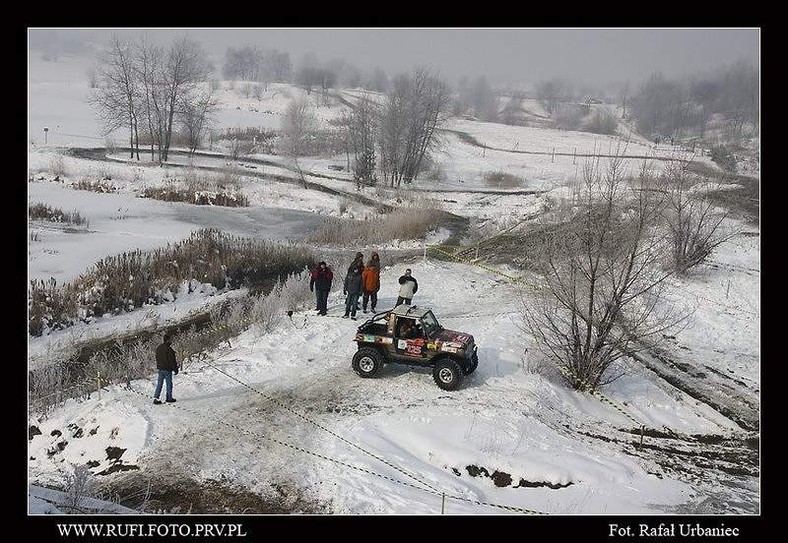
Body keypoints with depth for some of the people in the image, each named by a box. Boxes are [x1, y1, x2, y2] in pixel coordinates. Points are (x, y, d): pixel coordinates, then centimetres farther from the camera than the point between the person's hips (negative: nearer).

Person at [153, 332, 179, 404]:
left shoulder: (158, 348, 9)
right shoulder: (168, 349, -18)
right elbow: (172, 360, -17)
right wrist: (175, 369, -10)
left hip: (160, 369, 8)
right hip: (167, 369, -8)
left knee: (159, 383, 10)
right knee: (169, 383, 4)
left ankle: (156, 397, 4)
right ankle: (169, 398, 11)